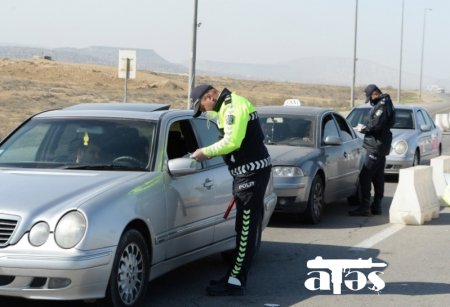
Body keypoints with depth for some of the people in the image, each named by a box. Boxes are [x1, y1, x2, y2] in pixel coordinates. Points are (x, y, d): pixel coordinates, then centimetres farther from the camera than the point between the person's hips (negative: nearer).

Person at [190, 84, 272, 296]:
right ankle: (235, 277, 20)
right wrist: (209, 153, 10)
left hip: (253, 172, -11)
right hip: (248, 172, 11)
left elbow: (232, 141, -24)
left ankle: (235, 282, -7)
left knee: (246, 228, -8)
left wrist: (206, 152, -13)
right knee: (244, 227, 13)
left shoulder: (234, 106, -16)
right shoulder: (229, 106, 17)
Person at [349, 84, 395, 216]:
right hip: (380, 147, 11)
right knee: (378, 178, 14)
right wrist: (365, 127, 7)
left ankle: (364, 207, -11)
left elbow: (376, 125, -25)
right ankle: (376, 206, 20)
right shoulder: (385, 103, 15)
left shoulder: (382, 105, -17)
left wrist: (363, 128, -9)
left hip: (376, 147, -11)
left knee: (365, 177, -10)